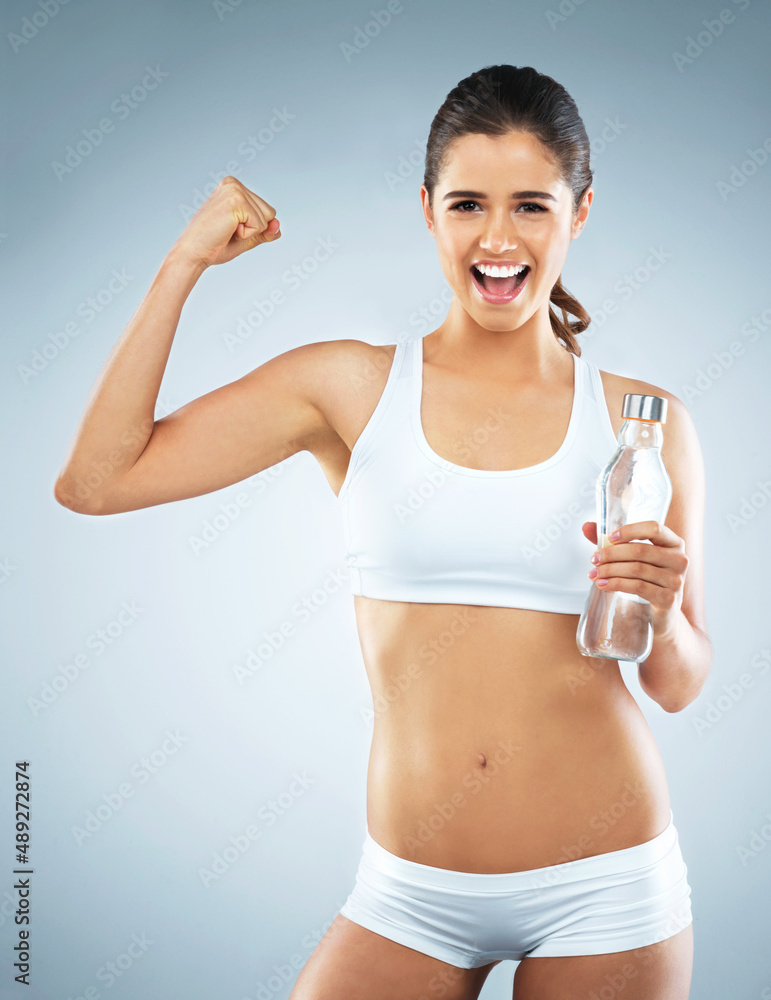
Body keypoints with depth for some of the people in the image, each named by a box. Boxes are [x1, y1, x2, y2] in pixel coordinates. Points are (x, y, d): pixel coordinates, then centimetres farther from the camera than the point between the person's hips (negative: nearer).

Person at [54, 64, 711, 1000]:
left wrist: (659, 609, -16)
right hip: (414, 890, 0)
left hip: (604, 885, 1)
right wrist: (185, 260, -9)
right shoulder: (351, 387, -3)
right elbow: (94, 480, -10)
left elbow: (679, 685, 6)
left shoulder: (645, 422, -2)